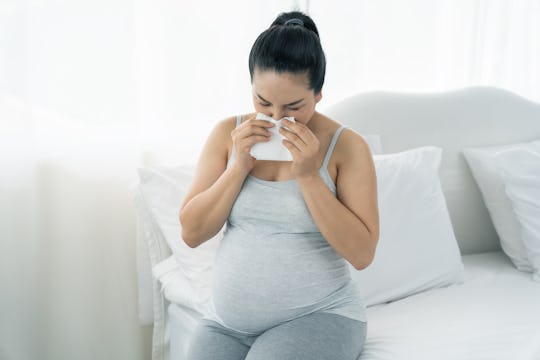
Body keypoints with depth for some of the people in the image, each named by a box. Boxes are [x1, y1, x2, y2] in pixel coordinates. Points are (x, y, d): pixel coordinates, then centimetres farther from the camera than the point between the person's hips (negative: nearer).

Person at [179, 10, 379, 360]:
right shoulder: (228, 133, 2)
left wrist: (308, 175, -19)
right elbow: (192, 233, -1)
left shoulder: (347, 146, -7)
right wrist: (240, 166, -13)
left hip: (318, 317, -3)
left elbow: (362, 253, -13)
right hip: (228, 322, 3)